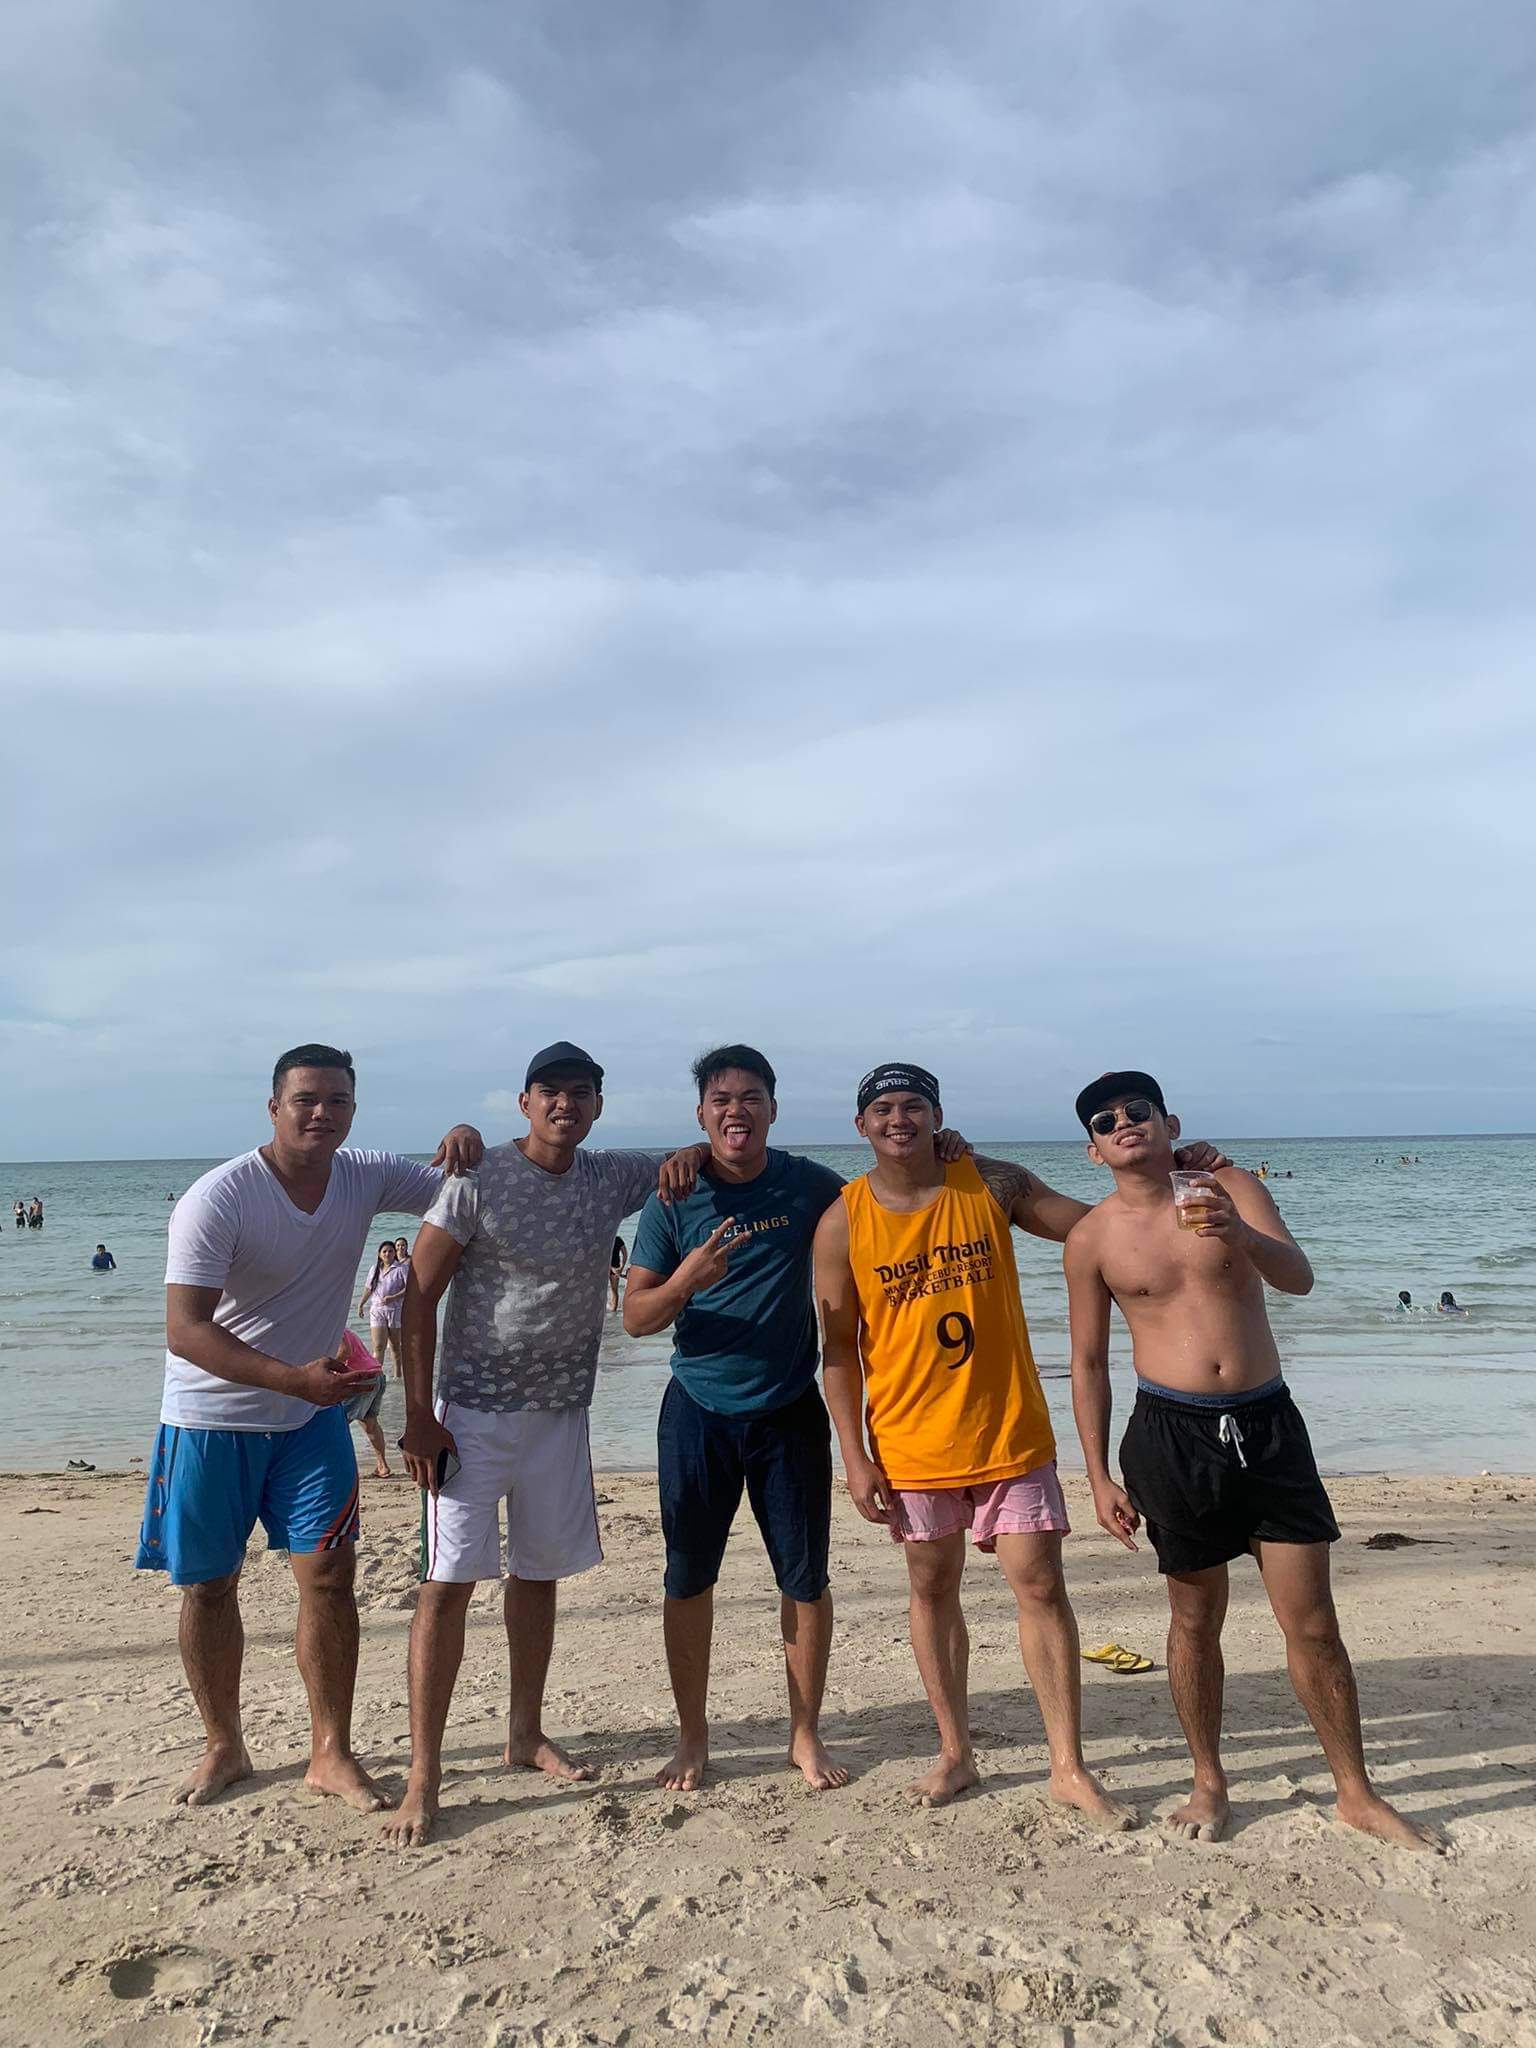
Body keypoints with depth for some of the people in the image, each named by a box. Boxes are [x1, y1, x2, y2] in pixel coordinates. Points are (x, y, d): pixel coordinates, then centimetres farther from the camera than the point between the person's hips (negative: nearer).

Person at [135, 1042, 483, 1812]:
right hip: (212, 1420, -3)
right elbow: (184, 1330, -25)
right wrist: (294, 1378, -37)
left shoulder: (367, 1178, -7)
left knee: (329, 1575, -1)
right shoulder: (217, 1199, -21)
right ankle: (224, 1747, 31)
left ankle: (331, 1753, 15)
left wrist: (465, 1142, -22)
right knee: (208, 1587, 10)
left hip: (311, 1416, 3)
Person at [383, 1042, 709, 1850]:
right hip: (473, 1412, -4)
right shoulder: (479, 1178, -12)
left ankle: (525, 1734, 33)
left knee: (538, 1574, 15)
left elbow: (686, 1167, 14)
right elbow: (419, 1294, -10)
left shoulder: (612, 1178, 1)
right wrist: (418, 1416, -13)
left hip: (561, 1412, 5)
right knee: (449, 1581, -3)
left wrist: (692, 1155, -12)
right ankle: (423, 1775, 9)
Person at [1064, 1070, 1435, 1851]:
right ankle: (1209, 1784, 30)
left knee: (1313, 1623, 7)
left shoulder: (1231, 1189, -1)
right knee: (1195, 1620, 11)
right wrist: (1100, 1477, 0)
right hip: (1172, 1432, -1)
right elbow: (1088, 1364, 2)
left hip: (1269, 1423, 1)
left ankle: (1356, 1793, 25)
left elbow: (1299, 1277, -15)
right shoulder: (1092, 1238, -2)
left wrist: (1241, 1236, -36)